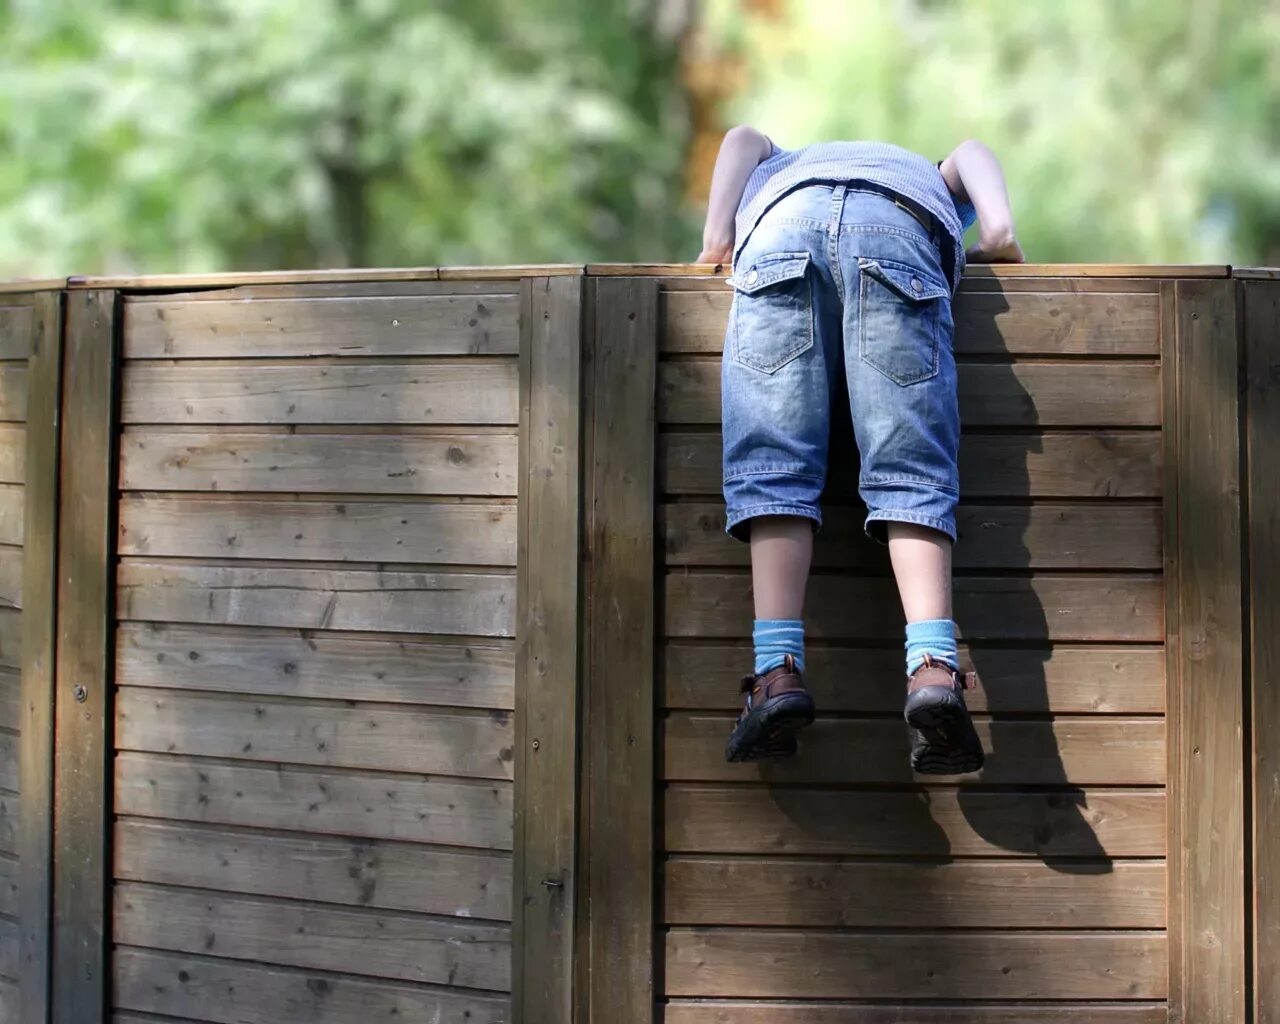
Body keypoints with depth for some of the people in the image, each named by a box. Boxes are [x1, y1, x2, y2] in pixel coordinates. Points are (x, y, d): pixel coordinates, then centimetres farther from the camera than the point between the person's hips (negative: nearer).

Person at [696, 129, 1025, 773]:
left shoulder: (781, 167, 46)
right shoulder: (924, 173, 47)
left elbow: (744, 140, 25)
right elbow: (969, 154, 26)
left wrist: (717, 236, 18)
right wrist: (999, 233, 13)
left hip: (784, 222, 0)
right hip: (903, 229, 0)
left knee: (773, 465, -4)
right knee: (911, 471, -6)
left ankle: (779, 669, -21)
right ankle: (933, 666, -26)